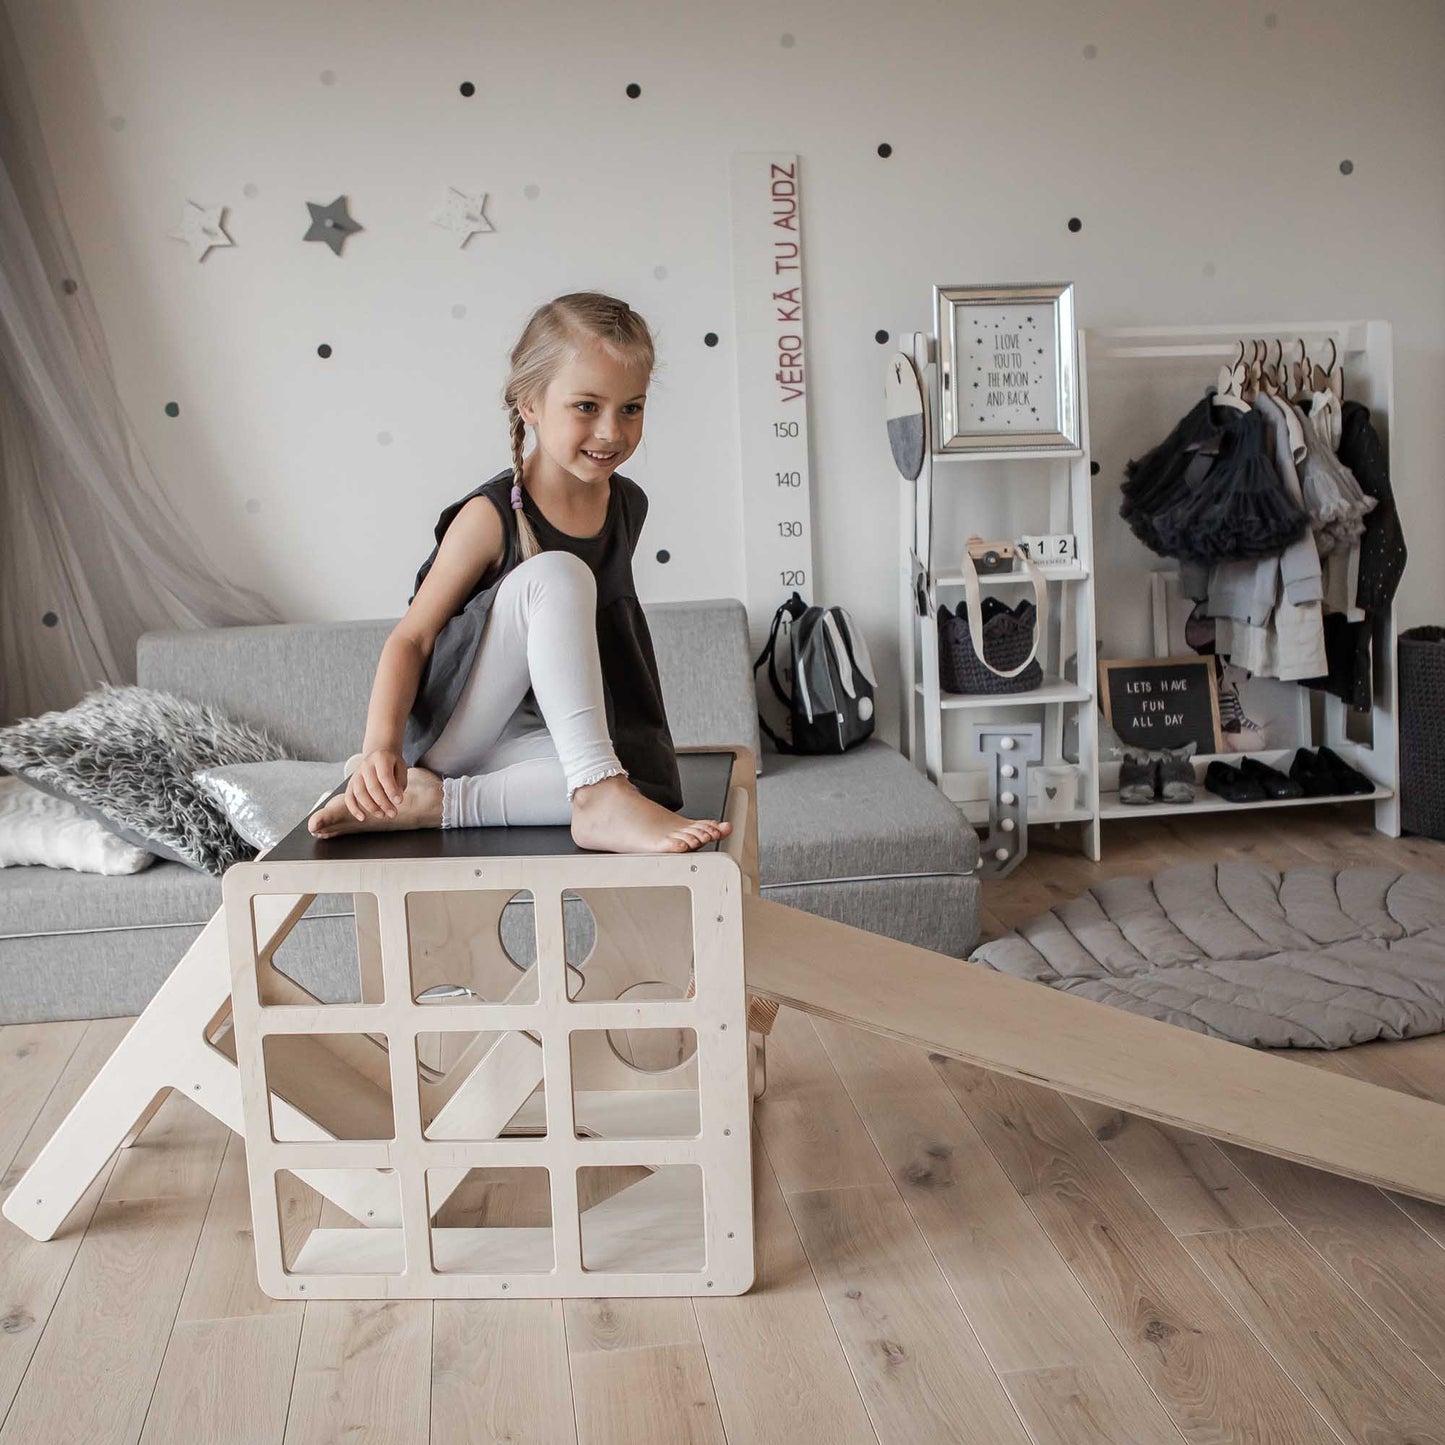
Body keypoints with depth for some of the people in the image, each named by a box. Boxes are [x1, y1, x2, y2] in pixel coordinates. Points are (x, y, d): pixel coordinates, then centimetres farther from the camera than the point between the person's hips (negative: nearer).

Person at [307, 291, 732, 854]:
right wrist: (382, 743, -30)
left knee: (651, 783, -28)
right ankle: (600, 800, -36)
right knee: (555, 575, -30)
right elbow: (411, 638, -14)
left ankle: (426, 799, -23)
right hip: (449, 726, -5)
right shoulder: (491, 517, -16)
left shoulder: (627, 504, 2)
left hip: (531, 736, 6)